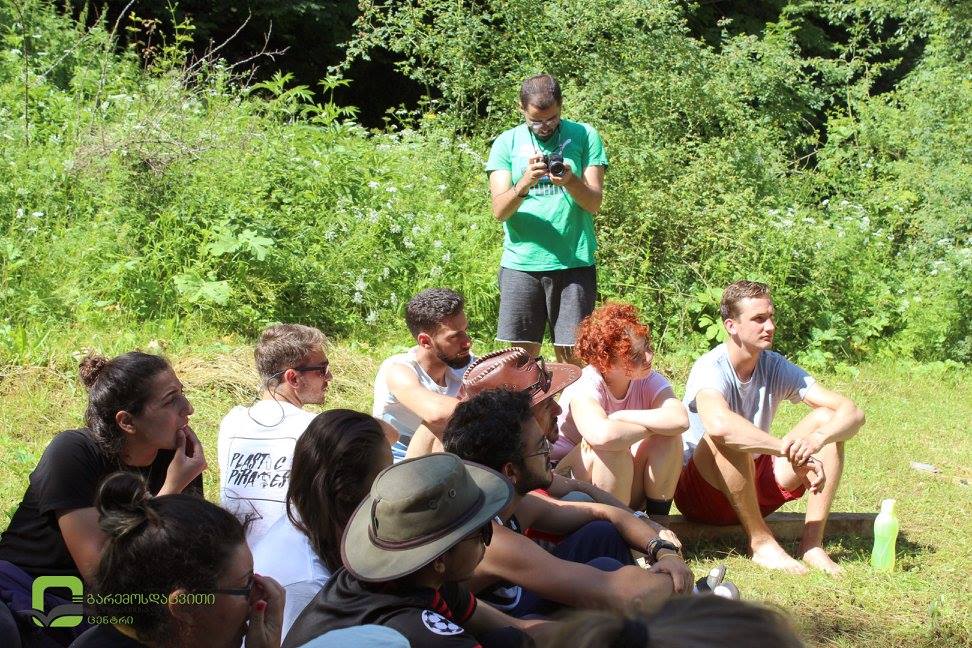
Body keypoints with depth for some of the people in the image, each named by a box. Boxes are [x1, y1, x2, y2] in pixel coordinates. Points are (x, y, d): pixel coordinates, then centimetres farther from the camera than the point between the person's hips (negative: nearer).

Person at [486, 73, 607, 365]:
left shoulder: (584, 136, 5)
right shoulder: (507, 143, 6)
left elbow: (594, 203, -1)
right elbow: (499, 210, -3)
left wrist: (570, 181, -21)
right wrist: (524, 183, -22)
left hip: (573, 263, -1)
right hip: (521, 263, 1)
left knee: (571, 355, 0)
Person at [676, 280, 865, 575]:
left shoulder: (776, 367, -4)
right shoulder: (711, 369, -21)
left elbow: (853, 412, -11)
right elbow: (718, 424, -45)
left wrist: (817, 440, -33)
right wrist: (791, 450, -42)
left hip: (754, 489, 6)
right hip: (701, 492, -6)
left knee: (826, 419, -10)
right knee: (729, 437, -36)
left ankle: (812, 542, -16)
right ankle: (761, 542, -21)